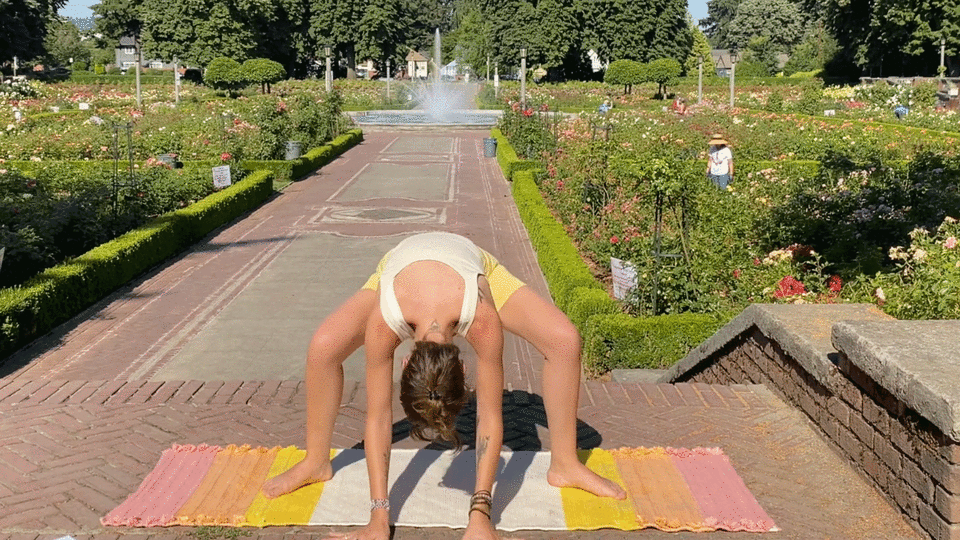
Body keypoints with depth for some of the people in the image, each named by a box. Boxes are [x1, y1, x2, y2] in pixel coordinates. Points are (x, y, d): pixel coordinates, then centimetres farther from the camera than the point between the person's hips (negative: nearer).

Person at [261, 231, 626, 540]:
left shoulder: (483, 321, -45)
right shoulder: (382, 323, -43)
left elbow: (490, 418, -36)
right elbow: (377, 419, -34)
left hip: (474, 265, 0)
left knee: (565, 341, -20)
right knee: (322, 348, -21)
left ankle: (564, 465, -1)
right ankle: (316, 463, 2)